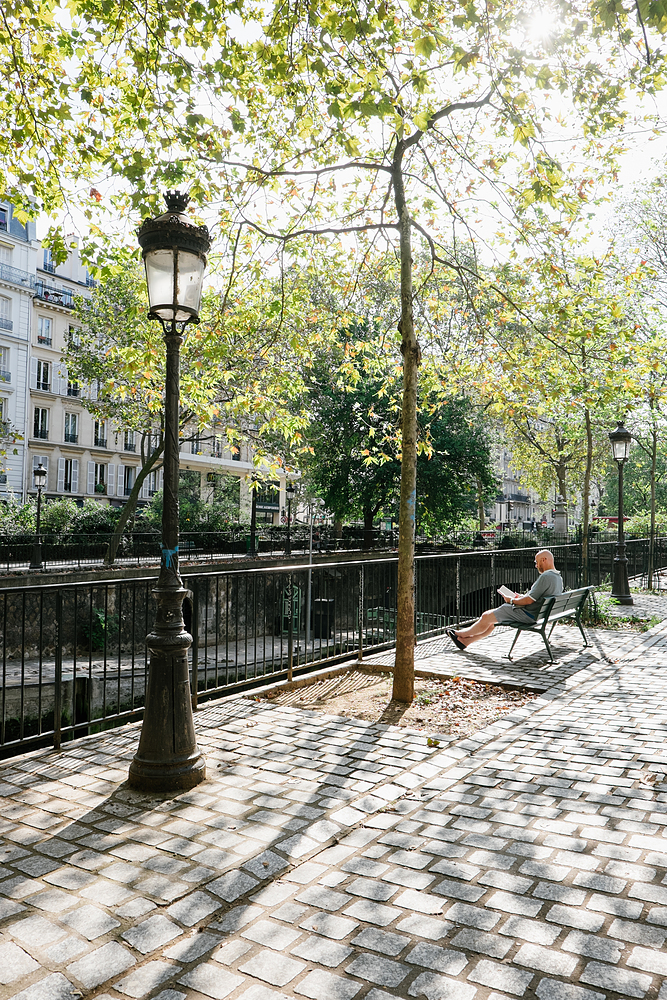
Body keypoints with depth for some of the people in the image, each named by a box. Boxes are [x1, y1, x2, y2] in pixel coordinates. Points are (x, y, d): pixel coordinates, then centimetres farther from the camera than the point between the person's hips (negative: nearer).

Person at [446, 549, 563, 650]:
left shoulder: (546, 577, -23)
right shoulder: (558, 577, 10)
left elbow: (529, 600, -24)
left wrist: (512, 601, -9)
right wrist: (521, 596, 11)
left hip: (527, 615, -10)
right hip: (534, 613, 10)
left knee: (487, 617, -1)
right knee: (491, 619, 15)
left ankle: (461, 633, 19)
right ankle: (465, 640, 21)